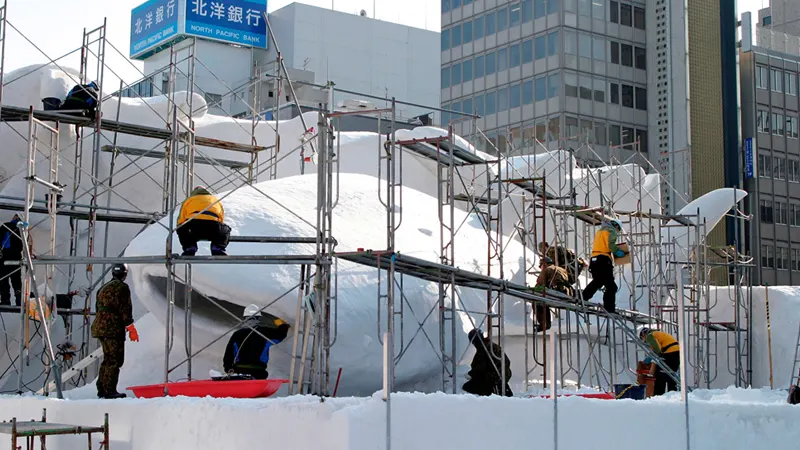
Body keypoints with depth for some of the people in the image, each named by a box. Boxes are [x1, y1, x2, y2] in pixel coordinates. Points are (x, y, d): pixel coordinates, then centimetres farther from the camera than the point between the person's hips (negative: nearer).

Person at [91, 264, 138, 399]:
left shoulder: (103, 288, 20)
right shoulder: (122, 287, -8)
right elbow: (125, 309, -13)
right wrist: (131, 328, -9)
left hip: (99, 327, 9)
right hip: (113, 329, -9)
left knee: (108, 359, 16)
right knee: (115, 360, -7)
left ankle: (102, 389, 17)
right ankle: (110, 390, -10)